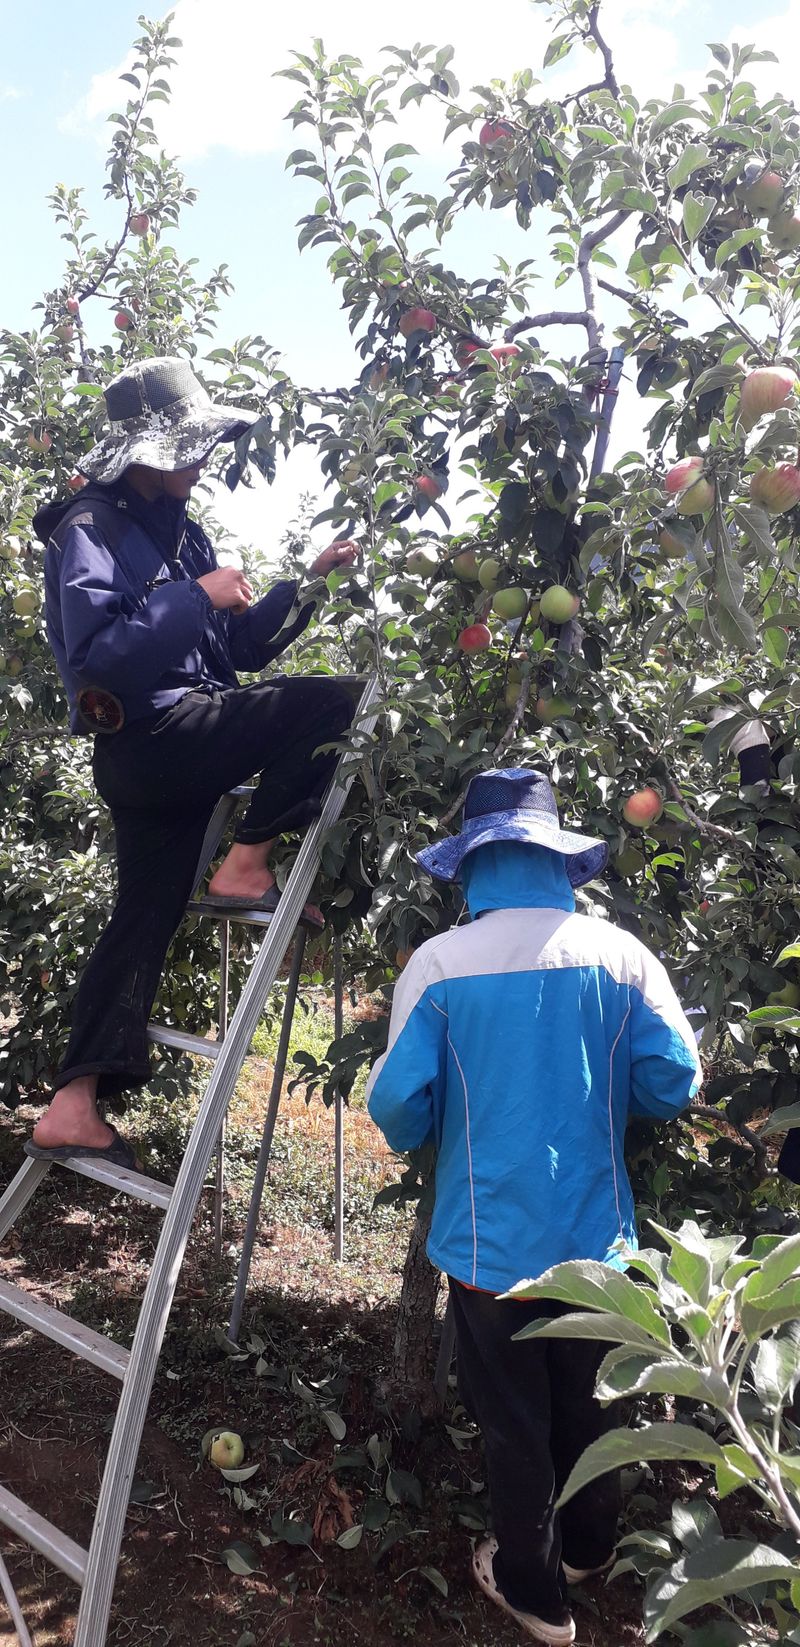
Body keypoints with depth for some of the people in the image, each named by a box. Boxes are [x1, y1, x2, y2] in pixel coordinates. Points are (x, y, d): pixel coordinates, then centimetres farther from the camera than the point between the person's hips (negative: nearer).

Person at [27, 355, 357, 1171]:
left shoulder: (174, 527, 20)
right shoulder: (91, 530, -8)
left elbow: (237, 646, 19)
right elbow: (96, 656, -22)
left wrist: (308, 582, 9)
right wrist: (198, 596, -21)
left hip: (164, 754, 9)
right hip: (150, 737, -9)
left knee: (144, 920, 9)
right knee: (326, 704, -13)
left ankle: (72, 1107, 13)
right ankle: (246, 867, -6)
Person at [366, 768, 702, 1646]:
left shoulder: (439, 963, -16)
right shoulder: (619, 952, -11)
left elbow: (399, 1108, -15)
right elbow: (672, 1083, -9)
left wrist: (412, 1131, 8)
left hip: (491, 1239, -2)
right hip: (596, 1236, 3)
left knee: (514, 1421, 18)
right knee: (587, 1407, 26)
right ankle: (587, 1550, 49)